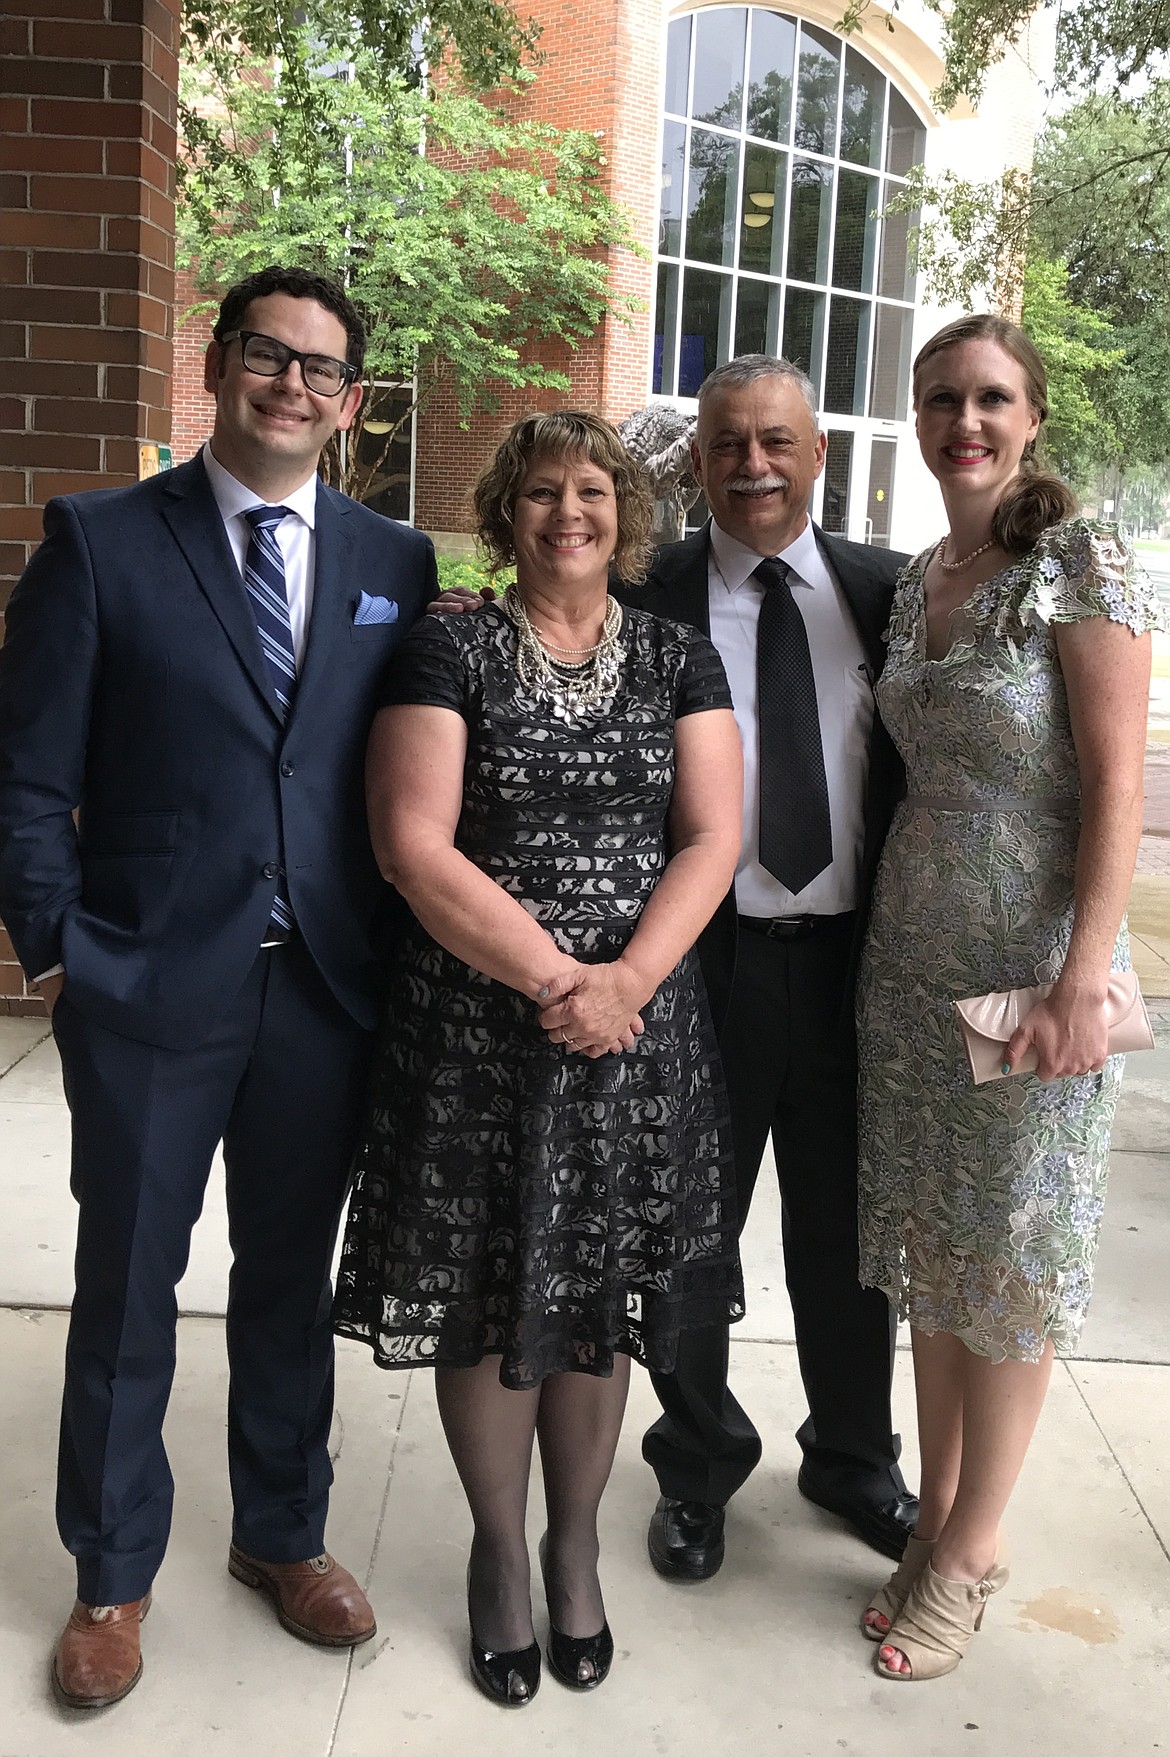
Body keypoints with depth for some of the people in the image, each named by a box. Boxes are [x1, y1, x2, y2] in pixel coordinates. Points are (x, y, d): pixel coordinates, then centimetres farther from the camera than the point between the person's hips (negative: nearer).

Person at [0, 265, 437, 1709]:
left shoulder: (395, 563, 5)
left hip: (326, 991, 2)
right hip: (149, 990, -2)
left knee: (291, 1279, 17)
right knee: (125, 1289, 12)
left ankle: (281, 1535, 39)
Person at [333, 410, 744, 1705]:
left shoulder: (676, 659, 7)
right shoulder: (449, 651, -2)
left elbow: (711, 837, -1)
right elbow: (415, 846, -10)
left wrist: (625, 978, -16)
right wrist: (552, 979, -15)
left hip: (635, 1027, 2)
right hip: (472, 1031, -2)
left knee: (596, 1294, 12)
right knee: (486, 1293, 8)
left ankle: (576, 1547, 34)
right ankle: (498, 1549, 31)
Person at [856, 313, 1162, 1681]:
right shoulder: (916, 583, 10)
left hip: (1033, 966, -6)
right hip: (912, 955, 6)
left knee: (1011, 1259, 6)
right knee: (927, 1249, 13)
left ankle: (971, 1552, 22)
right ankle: (936, 1512, 29)